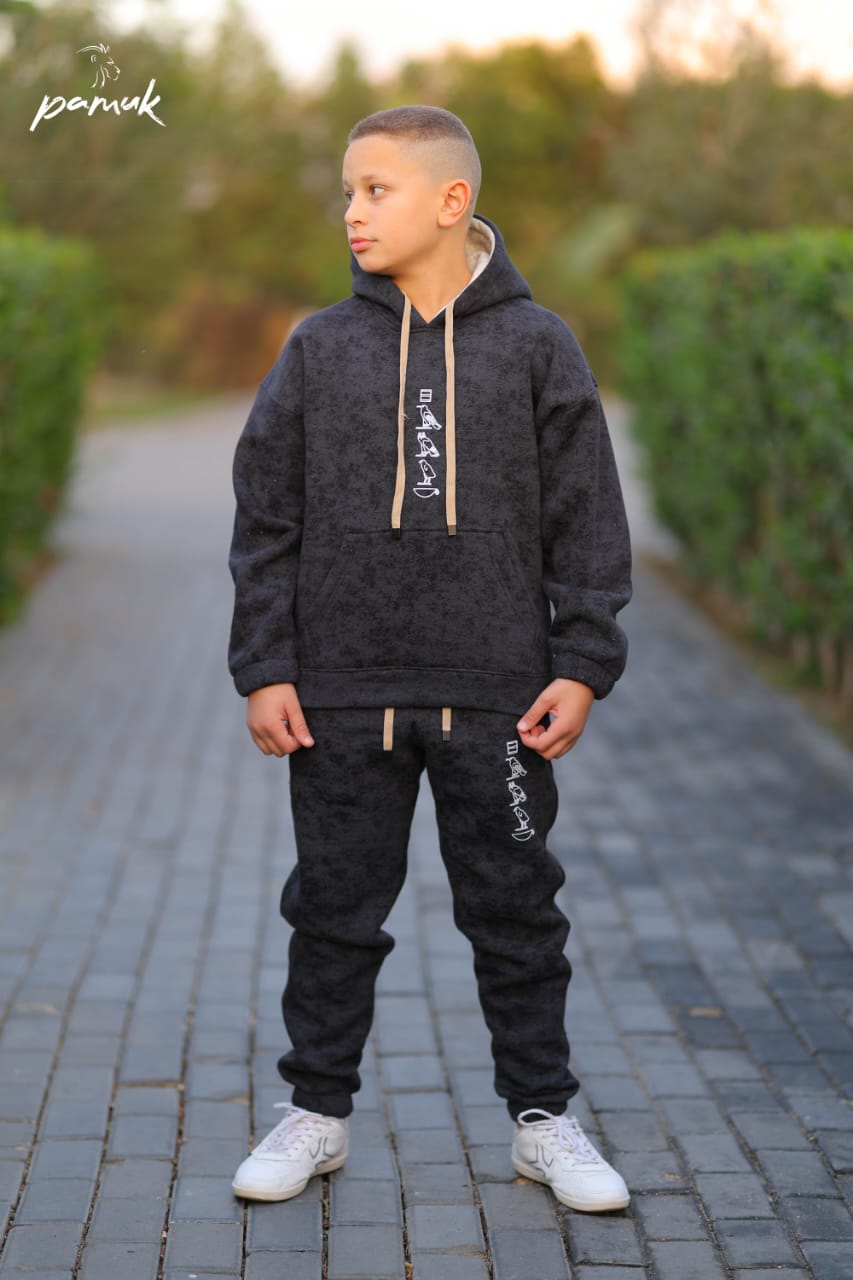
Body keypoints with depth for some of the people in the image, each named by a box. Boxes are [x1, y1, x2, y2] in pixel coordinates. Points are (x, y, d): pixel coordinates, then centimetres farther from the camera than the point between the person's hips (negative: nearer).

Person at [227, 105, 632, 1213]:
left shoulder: (537, 345, 0)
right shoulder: (318, 350, 3)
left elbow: (588, 524, 1)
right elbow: (266, 521, 5)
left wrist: (581, 666, -5)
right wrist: (264, 669, -1)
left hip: (497, 695, -1)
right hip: (342, 693, 1)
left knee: (517, 912, 8)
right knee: (335, 910, 10)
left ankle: (544, 1119, 23)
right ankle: (317, 1112, 25)